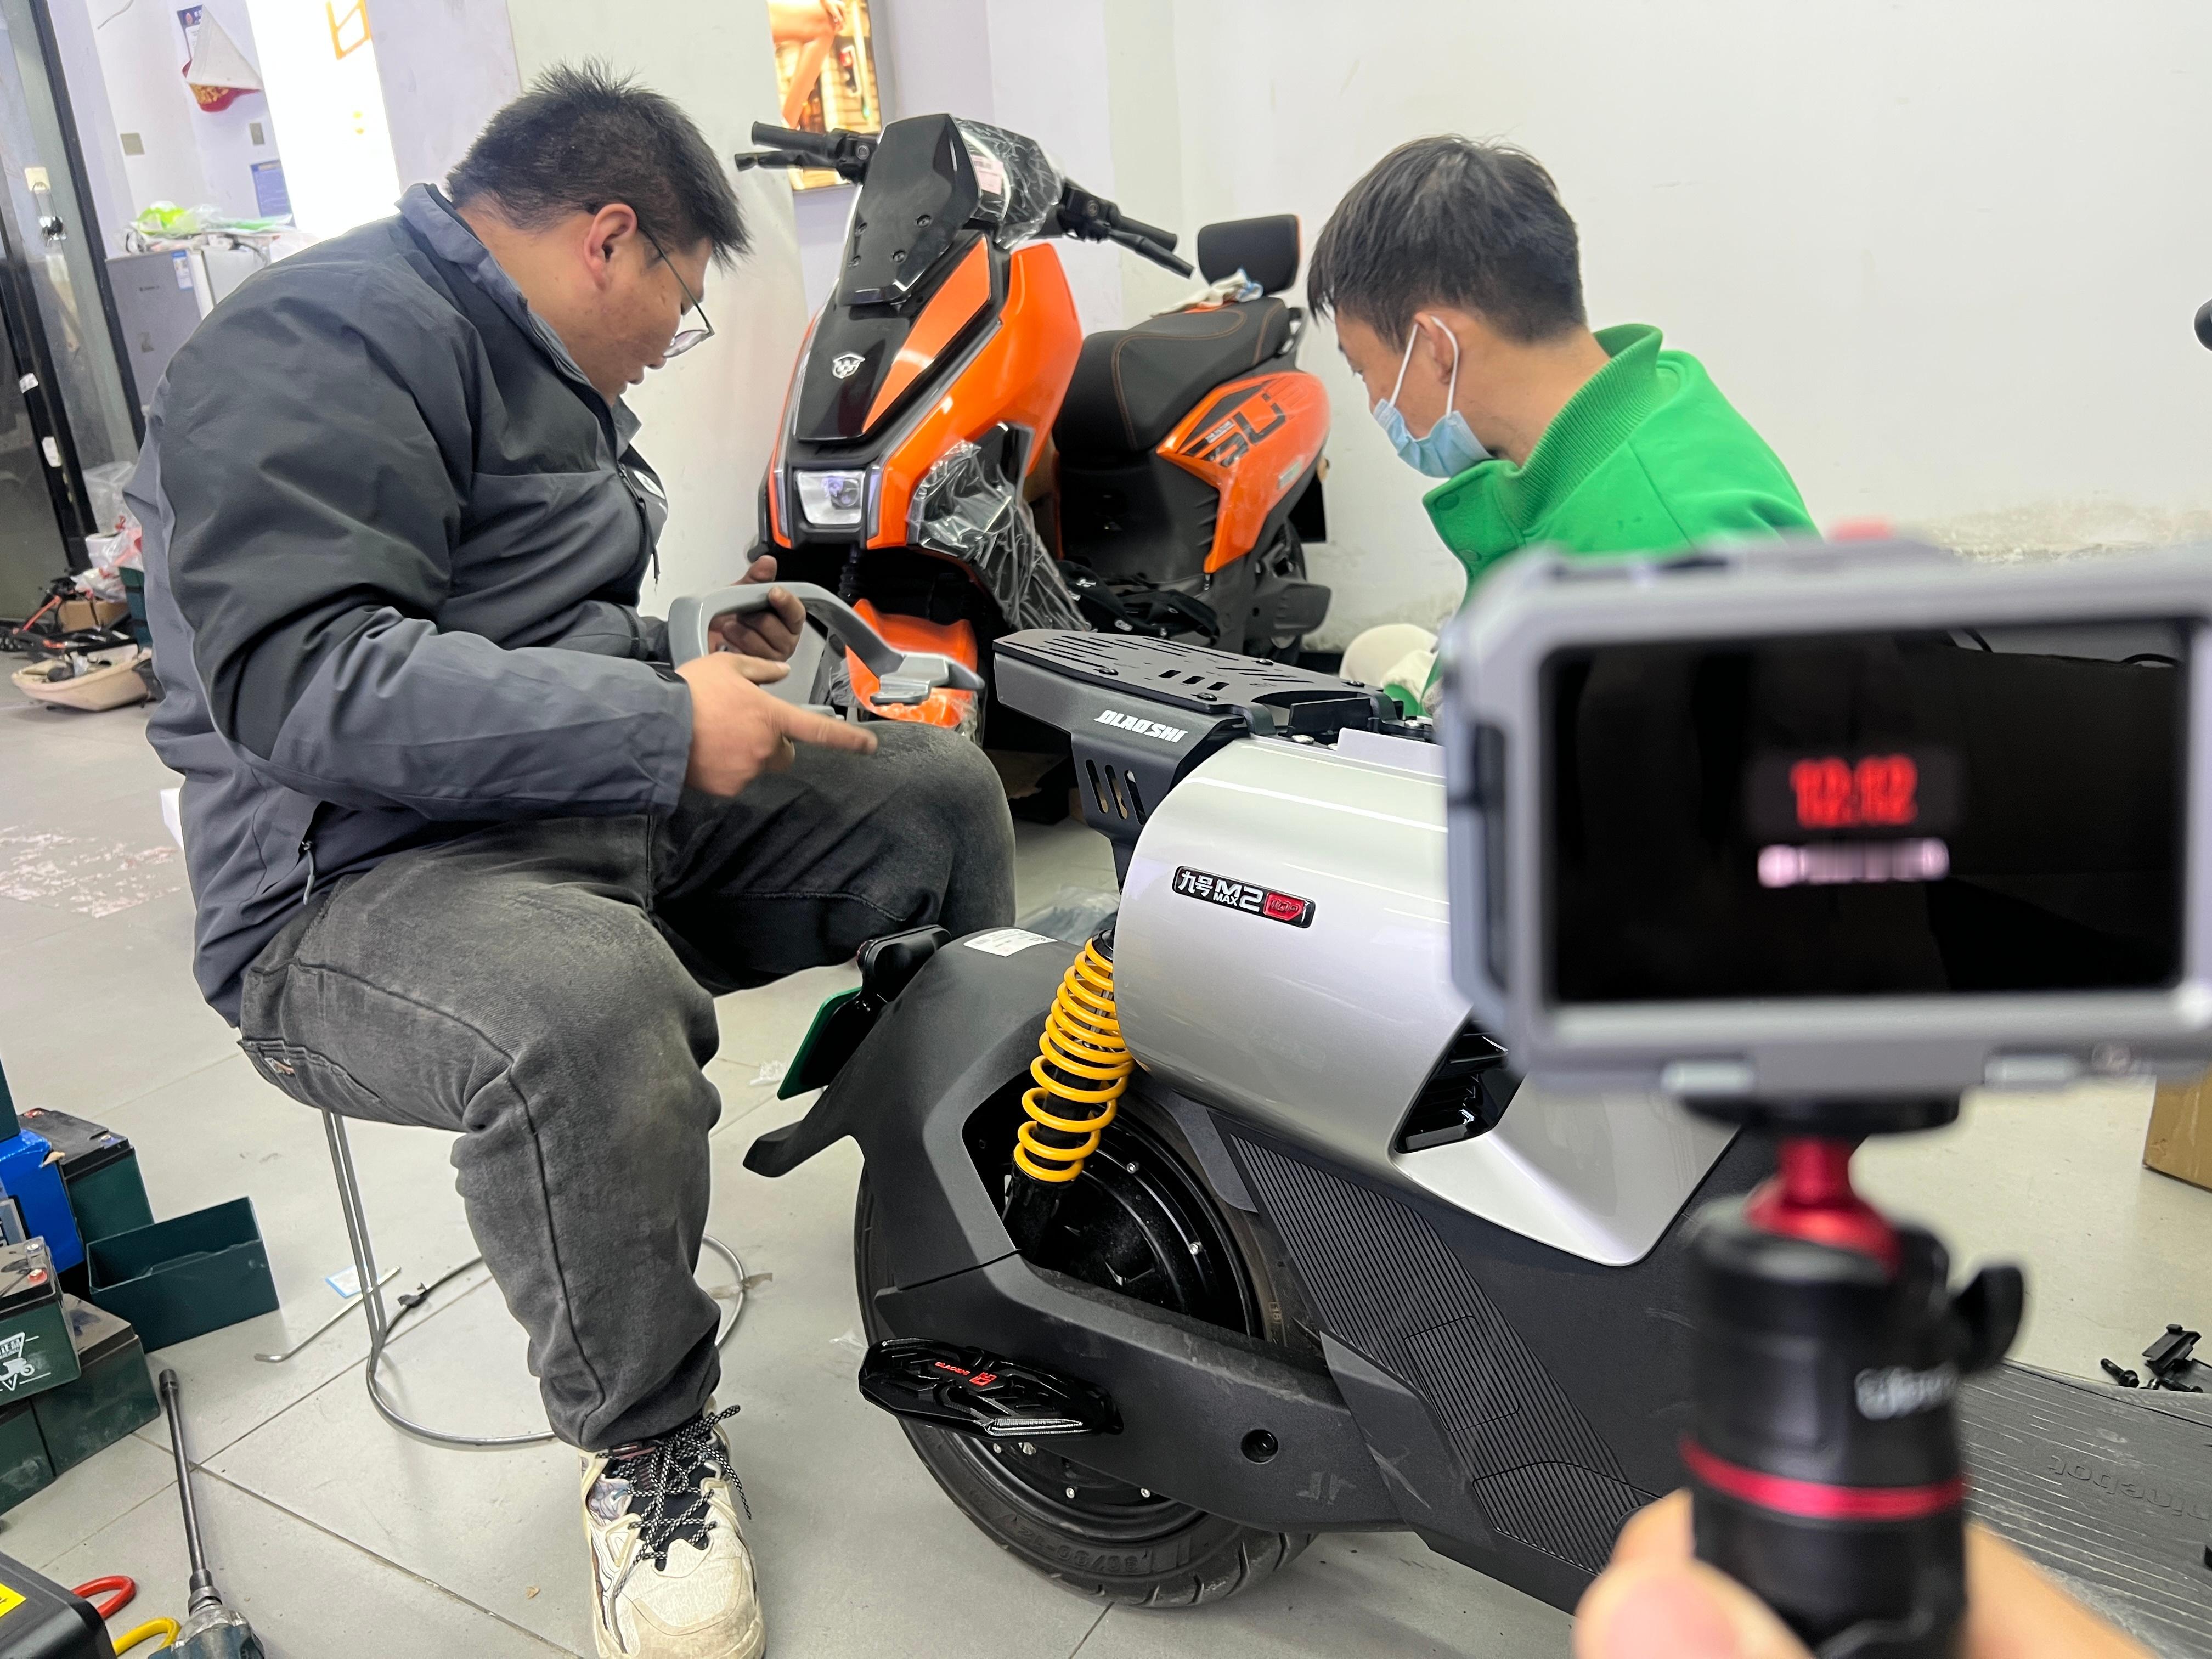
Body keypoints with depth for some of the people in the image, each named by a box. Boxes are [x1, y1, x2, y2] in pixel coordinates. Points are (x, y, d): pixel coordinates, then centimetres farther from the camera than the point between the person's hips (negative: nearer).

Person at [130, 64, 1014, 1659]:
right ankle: (647, 1441, -12)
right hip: (363, 881, -9)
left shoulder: (541, 373, 19)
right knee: (588, 1013, -41)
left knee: (935, 789, 5)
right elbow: (296, 674, -27)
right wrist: (659, 723, -27)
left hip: (605, 818, 10)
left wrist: (689, 655, 16)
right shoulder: (327, 340, -14)